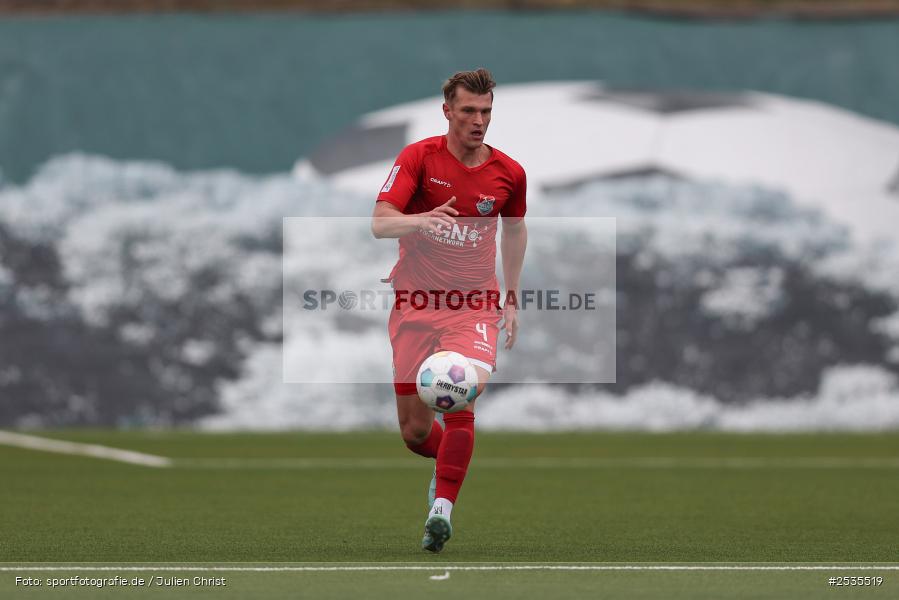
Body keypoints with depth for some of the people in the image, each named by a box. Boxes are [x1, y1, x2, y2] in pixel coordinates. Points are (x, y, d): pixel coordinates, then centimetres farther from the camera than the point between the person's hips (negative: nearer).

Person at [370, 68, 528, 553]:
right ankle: (447, 463, 38)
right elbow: (379, 223, -14)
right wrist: (421, 220, -35)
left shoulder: (508, 174, 1)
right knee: (414, 430, 4)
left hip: (473, 306, 0)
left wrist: (511, 299, 20)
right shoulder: (418, 157, -6)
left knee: (460, 405, -24)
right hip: (414, 304, 0)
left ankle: (441, 508, -18)